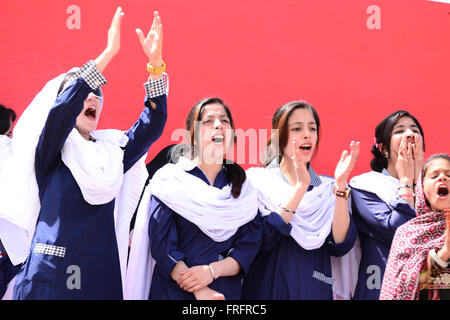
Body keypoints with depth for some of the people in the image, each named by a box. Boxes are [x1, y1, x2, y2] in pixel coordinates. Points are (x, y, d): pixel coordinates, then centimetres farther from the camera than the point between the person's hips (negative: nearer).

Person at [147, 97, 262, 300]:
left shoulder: (243, 186, 4)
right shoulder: (170, 179, -5)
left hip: (227, 292, 3)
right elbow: (161, 245, -11)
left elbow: (250, 247, -1)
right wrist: (200, 292, -18)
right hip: (174, 291, -2)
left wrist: (212, 271, -17)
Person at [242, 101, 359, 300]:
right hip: (269, 290, -3)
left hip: (317, 291, 3)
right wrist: (300, 188, -23)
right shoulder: (257, 181, -4)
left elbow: (340, 246, -10)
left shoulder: (328, 188, 4)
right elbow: (260, 240, -18)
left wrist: (340, 185, -17)